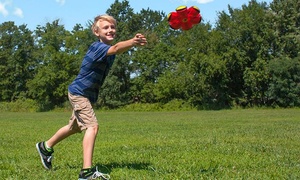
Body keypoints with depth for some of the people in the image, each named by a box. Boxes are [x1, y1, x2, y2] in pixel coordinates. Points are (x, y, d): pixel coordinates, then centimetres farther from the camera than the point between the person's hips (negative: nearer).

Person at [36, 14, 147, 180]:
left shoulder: (106, 48, 6)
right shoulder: (97, 47, -28)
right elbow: (115, 49, -47)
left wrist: (133, 42, -25)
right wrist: (133, 42, -64)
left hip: (88, 95, 10)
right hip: (78, 93, -10)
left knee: (74, 127, 25)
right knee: (92, 126, -24)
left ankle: (46, 147, 48)